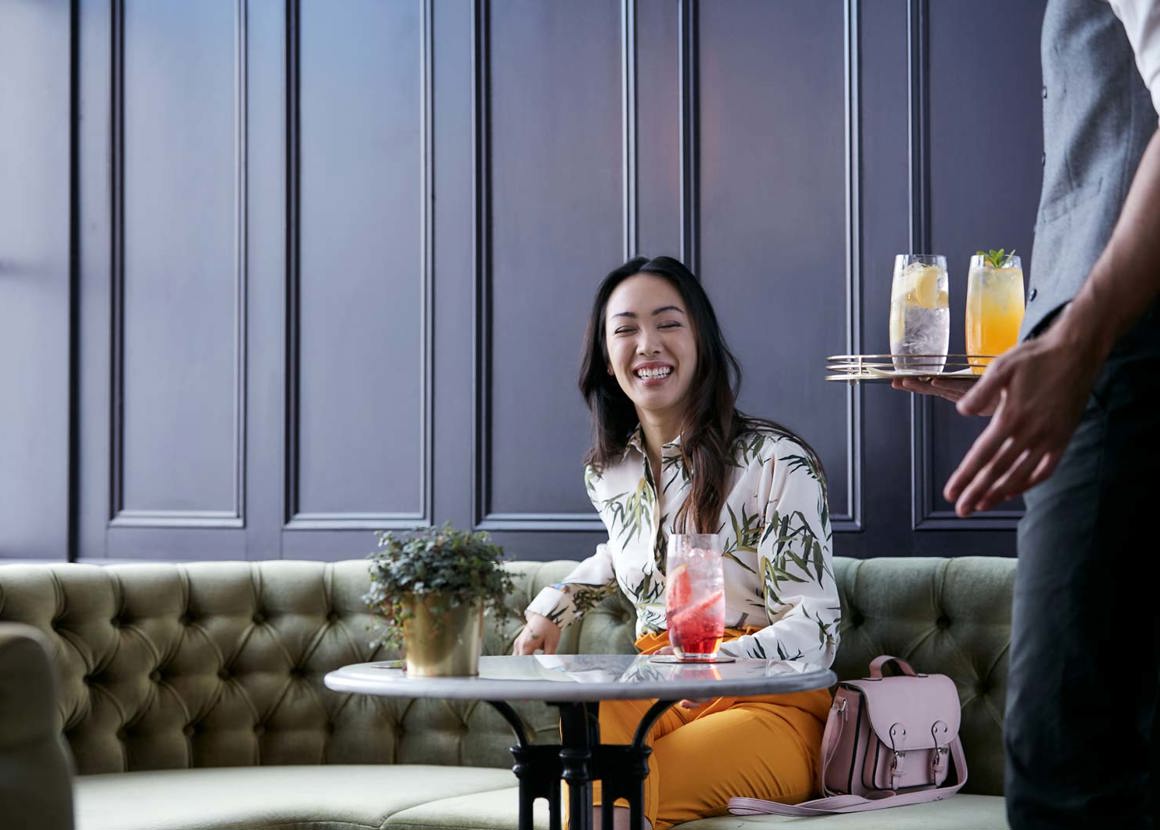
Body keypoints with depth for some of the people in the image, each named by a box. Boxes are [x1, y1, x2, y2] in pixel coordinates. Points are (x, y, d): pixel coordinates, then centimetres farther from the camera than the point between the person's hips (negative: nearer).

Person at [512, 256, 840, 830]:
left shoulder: (776, 462, -11)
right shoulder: (608, 472, 9)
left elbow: (814, 632, -16)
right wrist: (549, 611, 18)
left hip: (770, 707, -5)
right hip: (655, 701, 5)